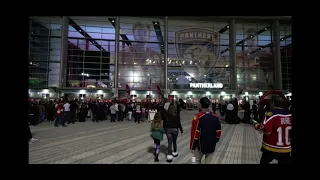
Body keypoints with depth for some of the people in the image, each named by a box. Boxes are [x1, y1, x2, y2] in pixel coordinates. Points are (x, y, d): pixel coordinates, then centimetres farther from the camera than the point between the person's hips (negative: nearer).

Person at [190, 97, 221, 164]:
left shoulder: (198, 117, -18)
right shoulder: (215, 117, -2)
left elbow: (194, 133, -17)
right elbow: (218, 132, 4)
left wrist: (192, 147, -6)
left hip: (200, 146, -4)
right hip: (211, 146, 4)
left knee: (197, 161, 19)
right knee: (208, 162, 17)